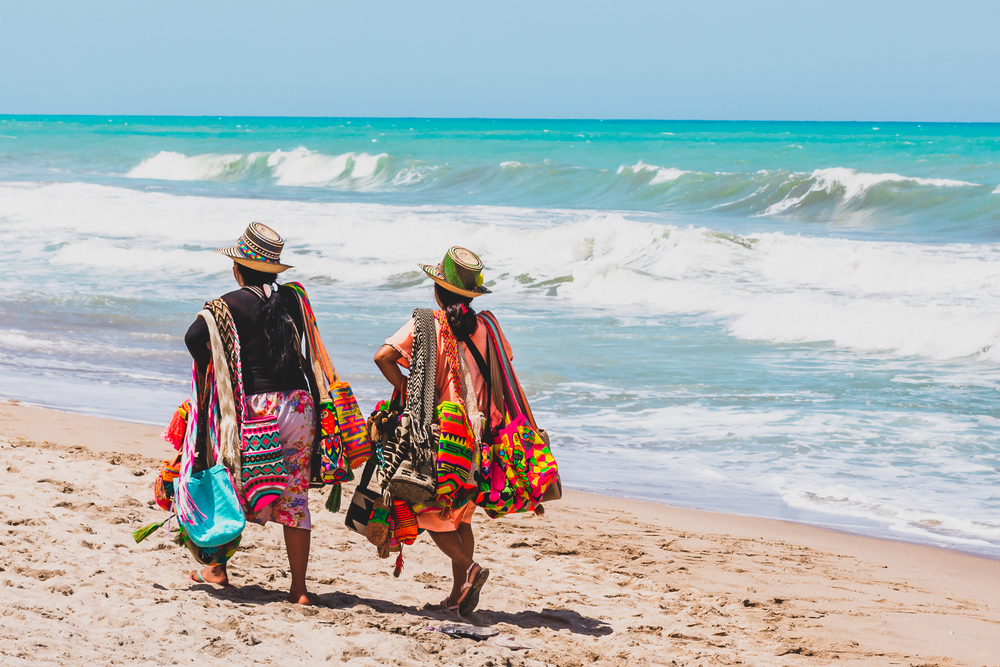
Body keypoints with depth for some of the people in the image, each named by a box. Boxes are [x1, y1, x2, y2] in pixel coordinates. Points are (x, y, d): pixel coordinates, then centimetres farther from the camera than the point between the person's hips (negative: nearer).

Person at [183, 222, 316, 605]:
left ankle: (218, 569, 25)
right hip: (299, 403, 4)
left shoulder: (233, 304, -6)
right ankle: (299, 589, 5)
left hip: (257, 407, -4)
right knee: (295, 496, 6)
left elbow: (194, 336, -18)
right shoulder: (291, 299, 8)